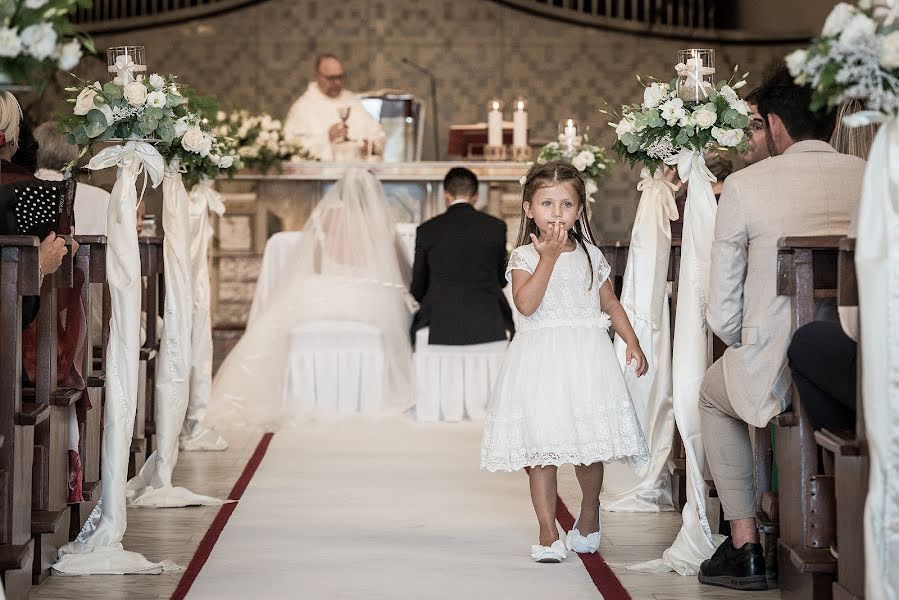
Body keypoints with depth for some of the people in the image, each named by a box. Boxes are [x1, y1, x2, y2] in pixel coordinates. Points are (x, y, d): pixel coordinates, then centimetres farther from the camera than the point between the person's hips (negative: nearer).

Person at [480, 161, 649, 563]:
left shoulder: (590, 255, 9)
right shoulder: (525, 257, -1)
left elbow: (610, 303, 16)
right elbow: (526, 303, -18)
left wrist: (631, 341, 5)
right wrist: (550, 256, -18)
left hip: (586, 356, 2)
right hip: (541, 360, -2)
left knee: (589, 447, 5)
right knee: (540, 448, -3)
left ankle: (589, 514, 30)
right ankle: (548, 533, 3)